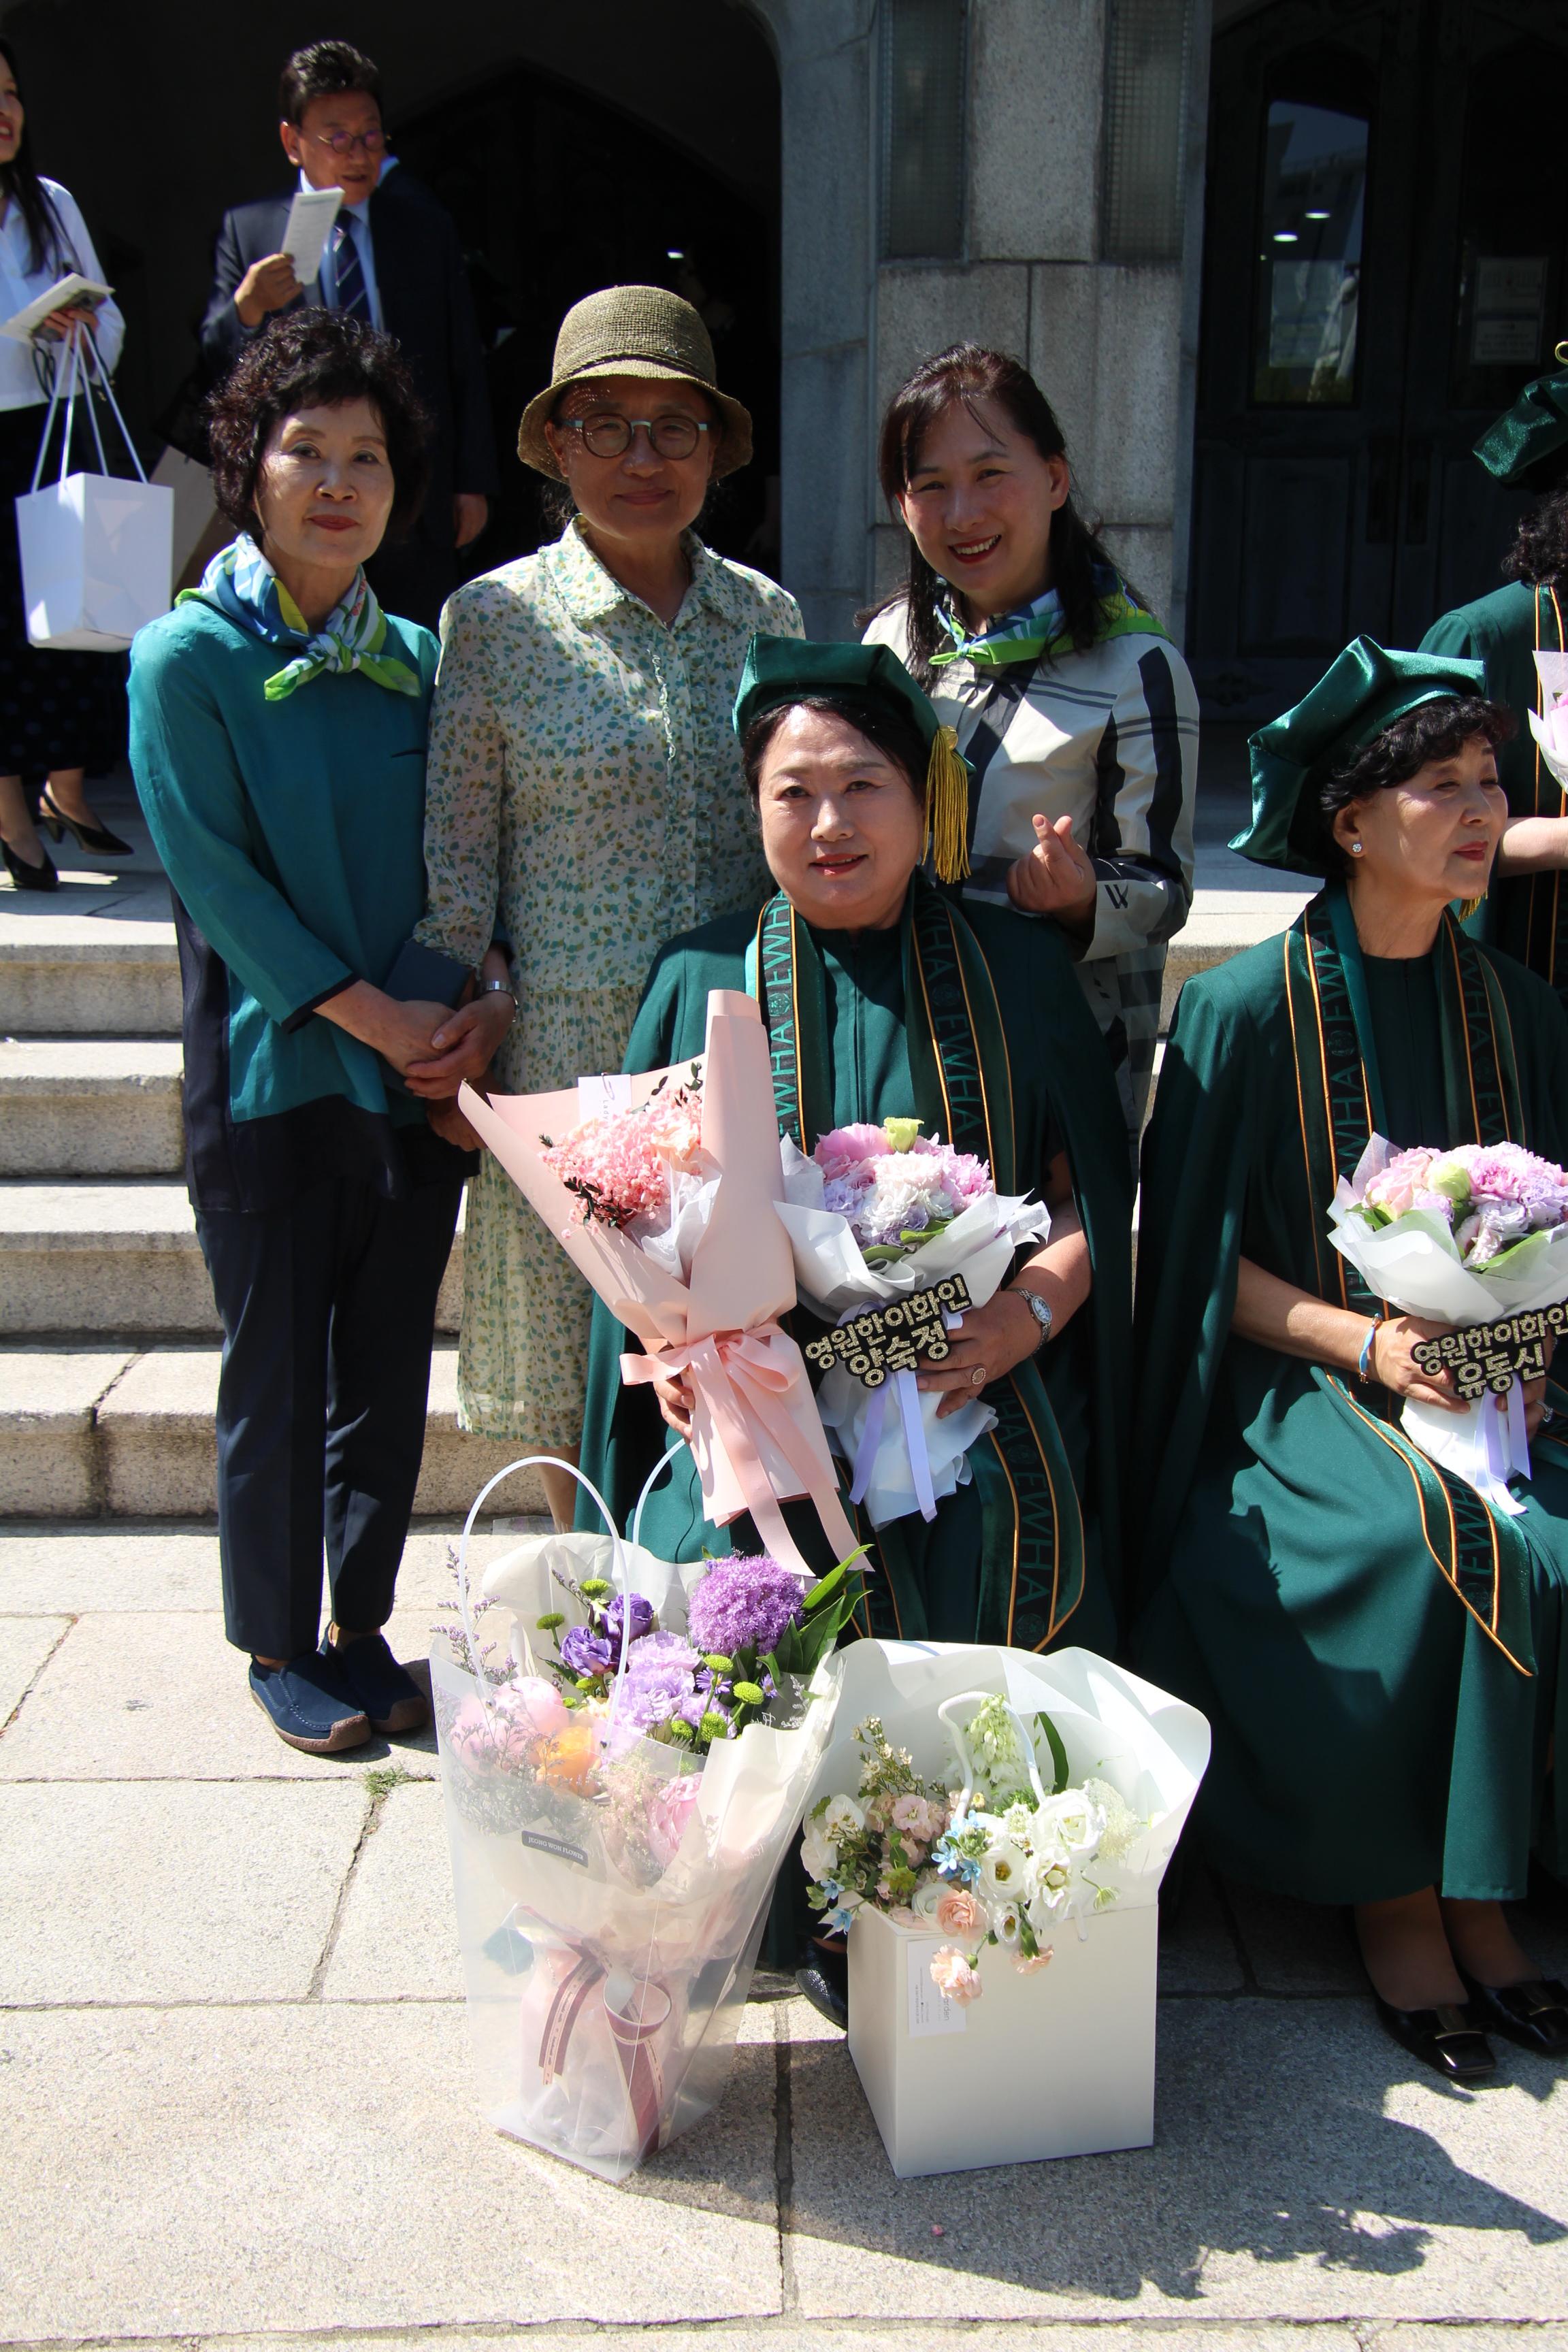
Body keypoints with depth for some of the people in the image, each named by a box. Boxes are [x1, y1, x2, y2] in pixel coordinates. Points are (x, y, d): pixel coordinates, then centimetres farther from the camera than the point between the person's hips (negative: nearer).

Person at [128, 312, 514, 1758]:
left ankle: (362, 1625, 28)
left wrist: (483, 997, -7)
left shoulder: (415, 659, 9)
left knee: (389, 1367, 11)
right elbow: (218, 876, -10)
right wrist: (374, 1015, -15)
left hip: (418, 1070, 4)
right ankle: (280, 1645, 23)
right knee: (278, 1371, 5)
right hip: (270, 1072, -4)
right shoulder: (188, 658, -5)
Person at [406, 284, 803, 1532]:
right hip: (572, 1044, -2)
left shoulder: (767, 613, 8)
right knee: (579, 1362, 8)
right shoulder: (497, 616, -1)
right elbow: (457, 844, 0)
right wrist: (454, 1022, -6)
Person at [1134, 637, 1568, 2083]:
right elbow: (1197, 1256, -6)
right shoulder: (1248, 1010, -6)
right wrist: (1366, 1343, -18)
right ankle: (1392, 1896, -8)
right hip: (1296, 1386, -4)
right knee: (1451, 1548, -29)